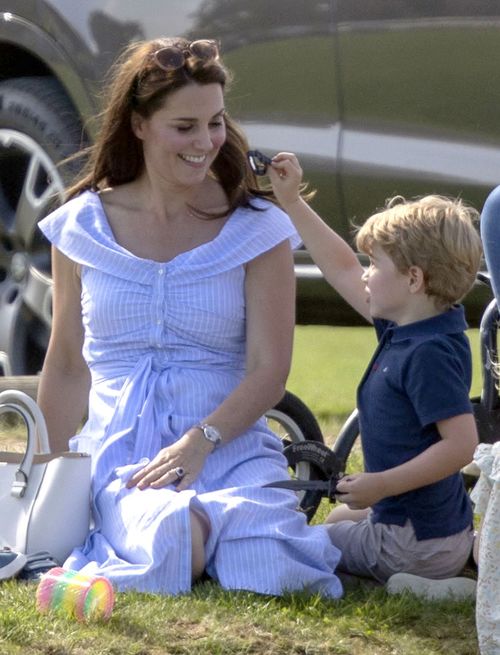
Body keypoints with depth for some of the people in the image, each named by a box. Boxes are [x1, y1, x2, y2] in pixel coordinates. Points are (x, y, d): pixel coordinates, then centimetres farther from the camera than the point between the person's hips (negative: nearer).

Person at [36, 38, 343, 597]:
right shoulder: (83, 227, 8)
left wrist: (201, 441, -20)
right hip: (118, 448, -1)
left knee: (265, 572, -30)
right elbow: (67, 366, 17)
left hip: (229, 443, 1)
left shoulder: (257, 229, 2)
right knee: (171, 547, -36)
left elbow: (269, 369, -4)